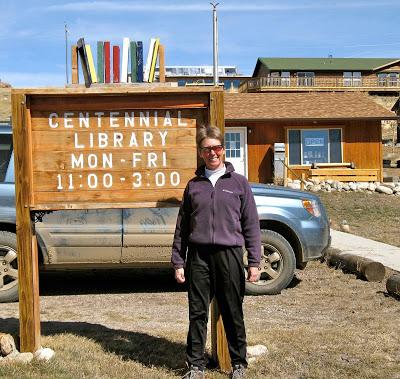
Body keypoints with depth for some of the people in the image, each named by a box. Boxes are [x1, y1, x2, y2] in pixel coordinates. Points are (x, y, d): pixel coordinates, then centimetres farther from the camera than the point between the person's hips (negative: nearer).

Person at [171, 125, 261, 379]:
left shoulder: (239, 183, 6)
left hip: (229, 254, -2)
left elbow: (251, 225, 4)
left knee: (233, 314, 6)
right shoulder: (194, 185, 11)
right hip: (198, 256, 2)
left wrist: (254, 262, -1)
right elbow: (182, 227, 13)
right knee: (197, 314, 5)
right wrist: (178, 262, 7)